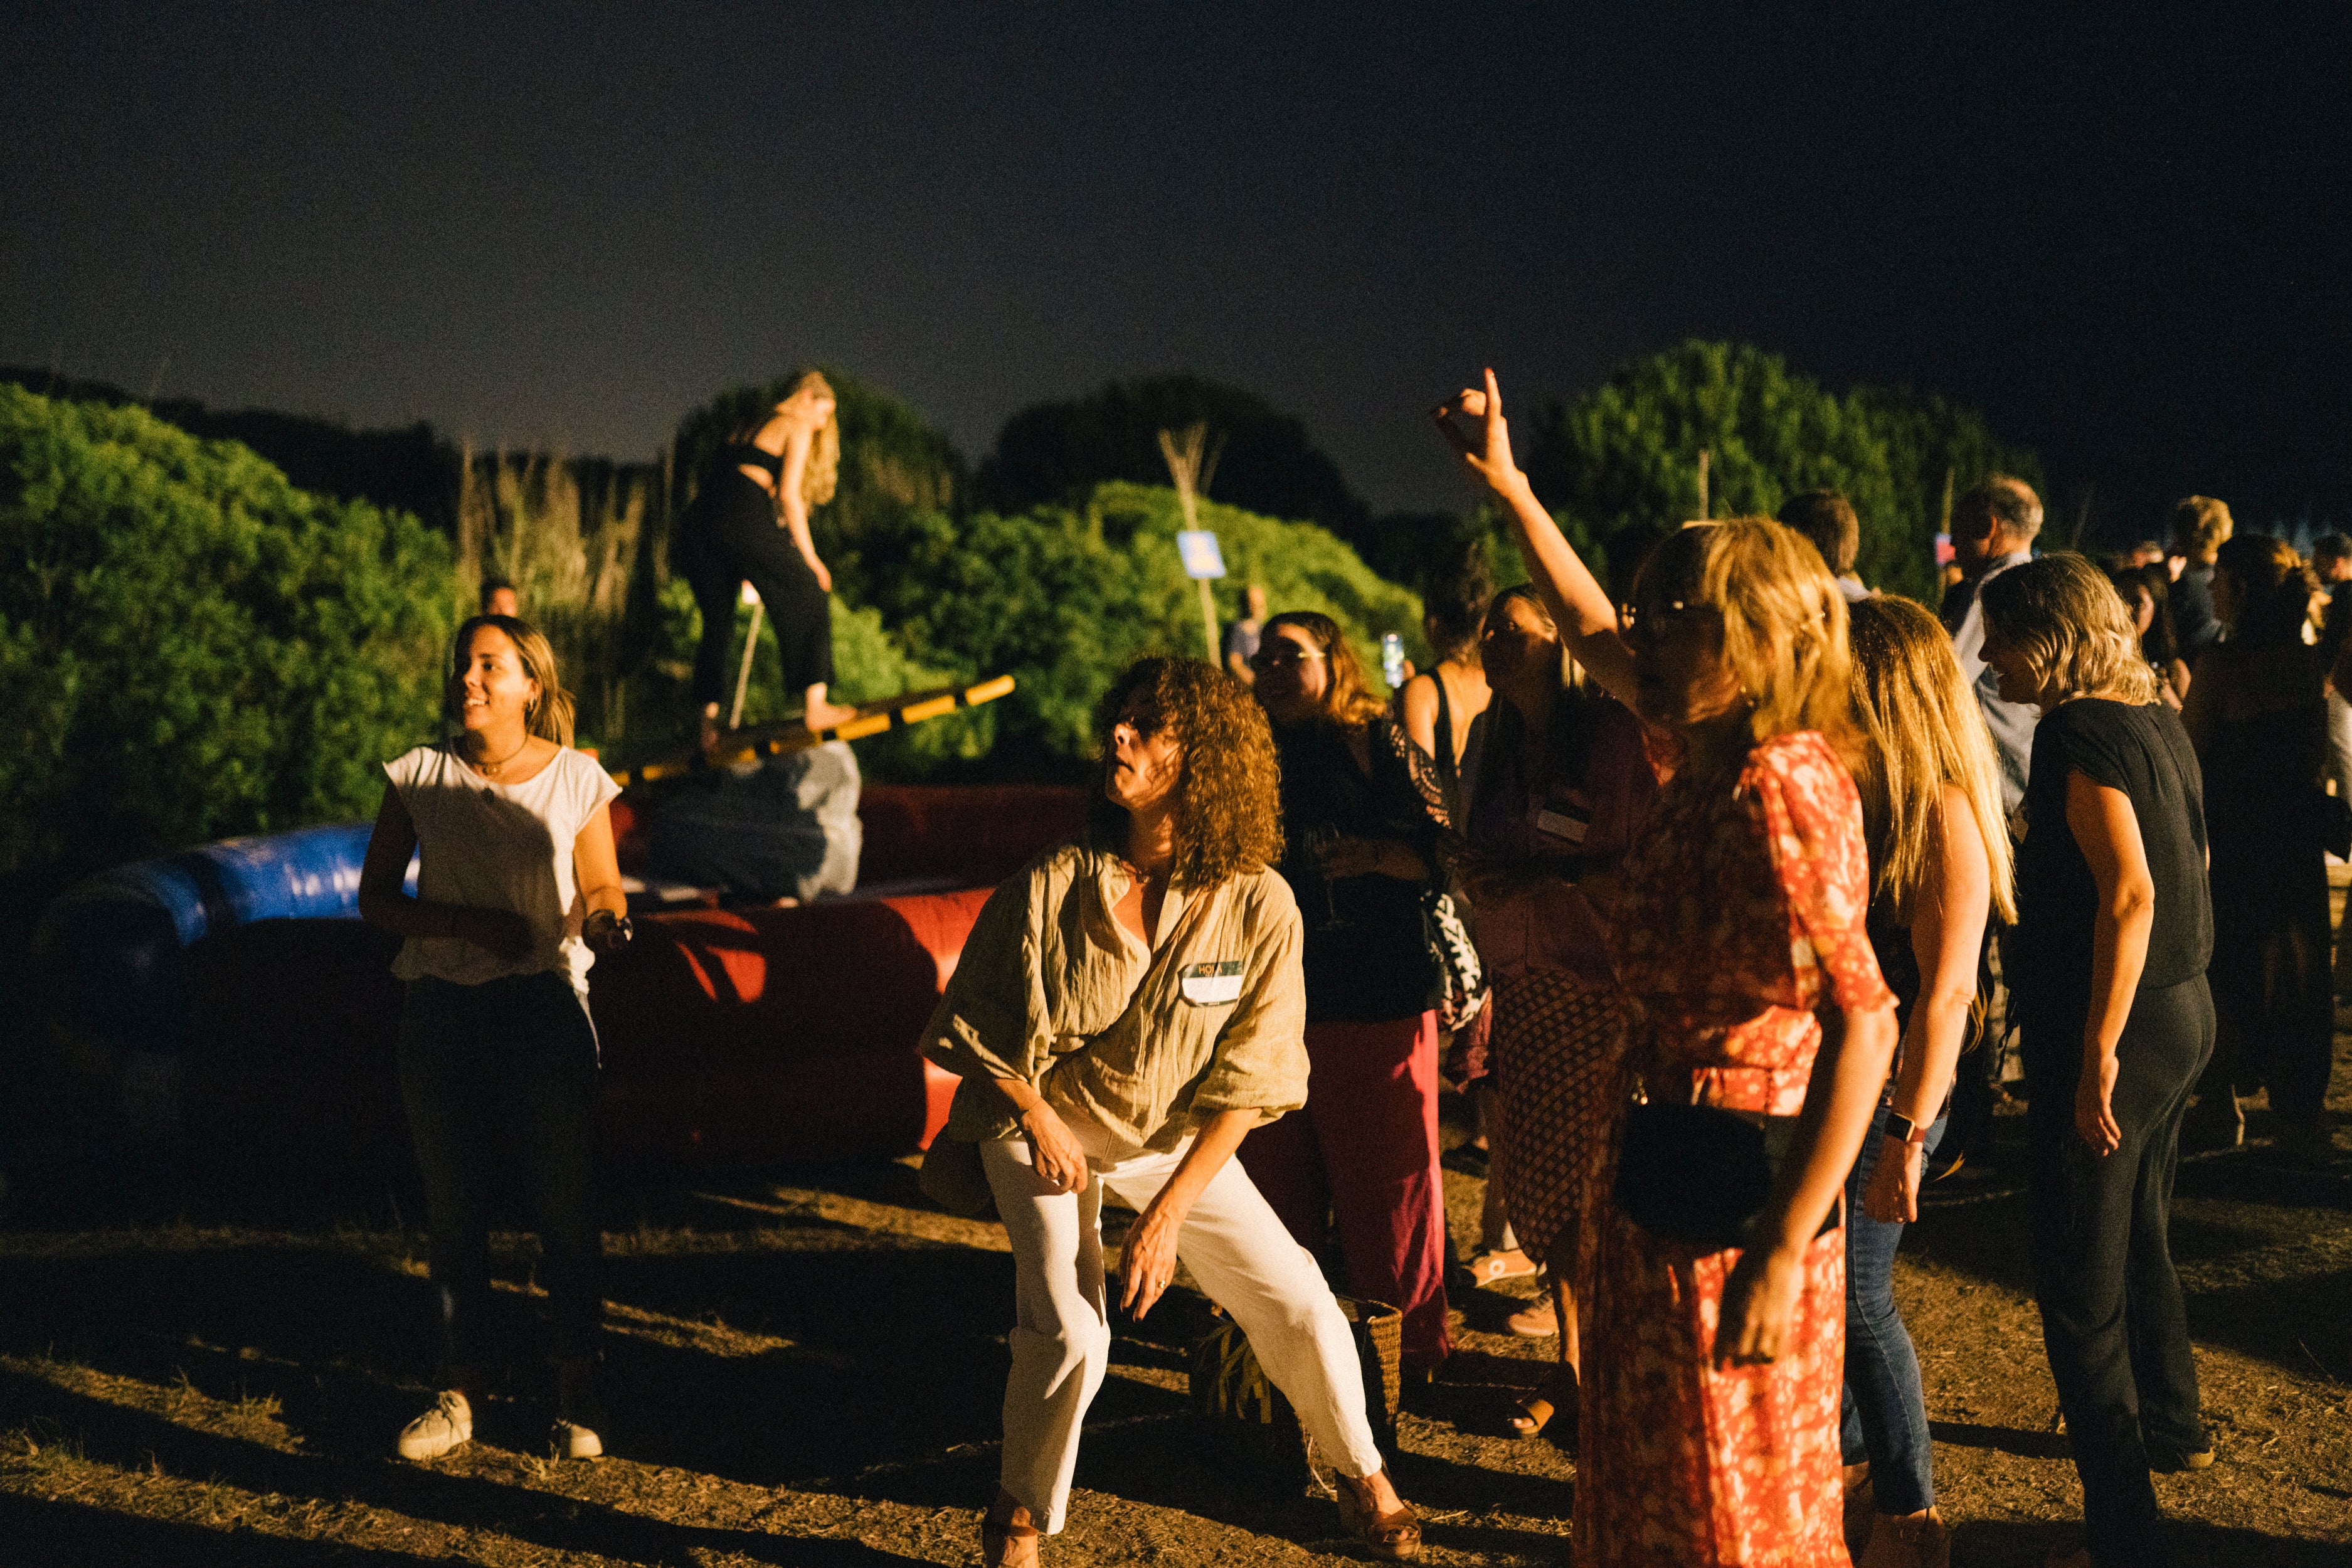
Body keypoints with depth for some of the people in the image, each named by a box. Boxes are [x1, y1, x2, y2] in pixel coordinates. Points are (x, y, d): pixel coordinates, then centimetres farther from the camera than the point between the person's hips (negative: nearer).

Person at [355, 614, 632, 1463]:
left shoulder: (576, 780, 0)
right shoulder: (419, 775, 2)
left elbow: (604, 894, 8)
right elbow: (375, 896, 4)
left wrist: (602, 921, -16)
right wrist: (465, 921, -12)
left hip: (544, 1003, -2)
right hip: (442, 1006, 2)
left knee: (566, 1205, -1)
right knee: (453, 1208, 8)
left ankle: (577, 1391, 13)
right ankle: (460, 1391, 19)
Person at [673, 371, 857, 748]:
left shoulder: (752, 429, 32)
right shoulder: (797, 427, 9)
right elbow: (788, 494, -2)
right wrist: (809, 556, 1)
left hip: (701, 515, 7)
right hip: (744, 516, -7)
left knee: (717, 621, 15)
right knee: (808, 597, 3)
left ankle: (708, 725, 12)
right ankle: (815, 705, -6)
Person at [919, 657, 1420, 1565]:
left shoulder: (1259, 904, -17)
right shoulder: (1054, 886, -20)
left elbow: (1247, 1084, -11)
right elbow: (978, 1025, -4)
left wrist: (1170, 1214, -16)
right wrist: (1040, 1122, -12)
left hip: (1178, 1142, 2)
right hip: (1046, 1125, -2)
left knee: (1298, 1305, -5)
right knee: (1068, 1334, -21)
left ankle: (1362, 1479, 24)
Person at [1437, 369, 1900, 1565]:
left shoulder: (1776, 785, -20)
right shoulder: (1714, 761, 7)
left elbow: (1862, 1021, -26)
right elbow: (1594, 639, 26)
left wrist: (1781, 1253, -28)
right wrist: (1508, 487, 31)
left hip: (1730, 1203, -9)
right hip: (1665, 1183, 9)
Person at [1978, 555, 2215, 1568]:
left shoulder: (2080, 733, -18)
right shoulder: (2156, 719, 10)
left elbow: (2130, 894, -26)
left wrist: (2098, 1055, -24)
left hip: (2118, 1027, -10)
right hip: (2182, 1011, 10)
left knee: (2082, 1288, -5)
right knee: (2139, 1238, 28)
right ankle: (2170, 1426, 47)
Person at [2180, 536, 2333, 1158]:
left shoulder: (2221, 663, -15)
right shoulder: (2305, 660, 1)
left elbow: (2187, 751, -10)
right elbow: (2318, 752, 9)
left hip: (2231, 835, -5)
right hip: (2295, 833, 5)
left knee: (2226, 970, 7)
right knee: (2296, 970, 11)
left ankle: (2221, 1106, 12)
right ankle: (2304, 1111, 14)